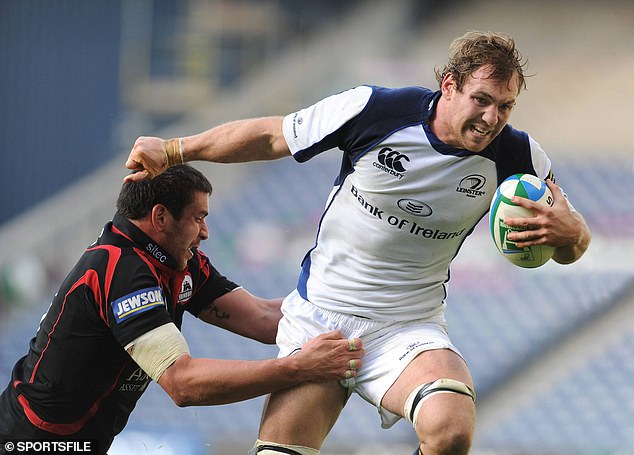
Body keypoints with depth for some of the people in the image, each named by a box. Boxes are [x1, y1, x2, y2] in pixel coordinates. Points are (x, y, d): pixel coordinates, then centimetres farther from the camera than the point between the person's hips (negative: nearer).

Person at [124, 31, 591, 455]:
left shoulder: (514, 155, -9)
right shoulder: (374, 110, -14)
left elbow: (572, 247, -1)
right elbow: (271, 137, 0)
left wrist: (567, 231, -27)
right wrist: (172, 150, 7)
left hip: (408, 329, -1)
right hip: (319, 315, 1)